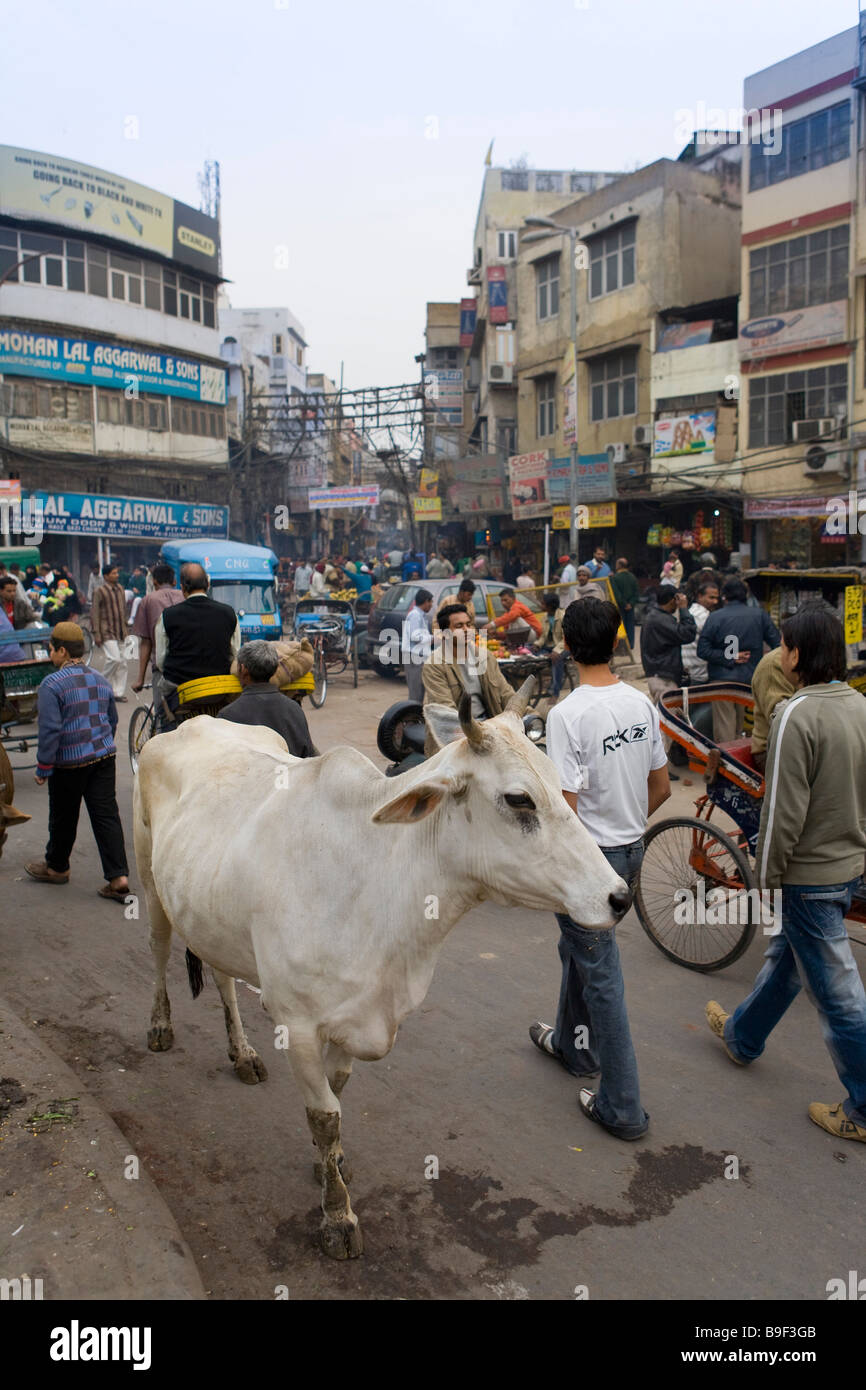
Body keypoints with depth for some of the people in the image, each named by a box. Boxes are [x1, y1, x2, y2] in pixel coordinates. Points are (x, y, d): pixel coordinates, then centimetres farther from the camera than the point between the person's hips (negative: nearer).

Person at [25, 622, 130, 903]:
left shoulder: (52, 684, -13)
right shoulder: (100, 679, 8)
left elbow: (50, 729, -17)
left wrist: (43, 767, -10)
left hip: (69, 762, -5)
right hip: (104, 755, 5)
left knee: (63, 817, 14)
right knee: (106, 814, 3)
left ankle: (56, 867, 34)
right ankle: (119, 877, -3)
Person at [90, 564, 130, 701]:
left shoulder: (120, 589, 11)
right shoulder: (99, 591, -9)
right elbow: (95, 614, -10)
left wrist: (125, 629, 19)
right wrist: (96, 634, -14)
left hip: (120, 632, 7)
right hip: (106, 632, -7)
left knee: (122, 661, 6)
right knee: (114, 658, -18)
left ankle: (118, 692, 13)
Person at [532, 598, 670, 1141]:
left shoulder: (568, 714, -22)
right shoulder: (642, 703, -1)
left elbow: (566, 809, -22)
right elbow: (661, 787, 8)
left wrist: (551, 869, -8)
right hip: (631, 850, 8)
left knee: (601, 974, 3)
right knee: (578, 947, 27)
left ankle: (623, 1108, 13)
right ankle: (574, 1044, 47)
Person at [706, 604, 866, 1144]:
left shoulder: (798, 715, -24)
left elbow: (784, 810, -22)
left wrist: (769, 872, -10)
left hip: (812, 871, -9)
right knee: (787, 954, 25)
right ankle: (742, 1035, 46)